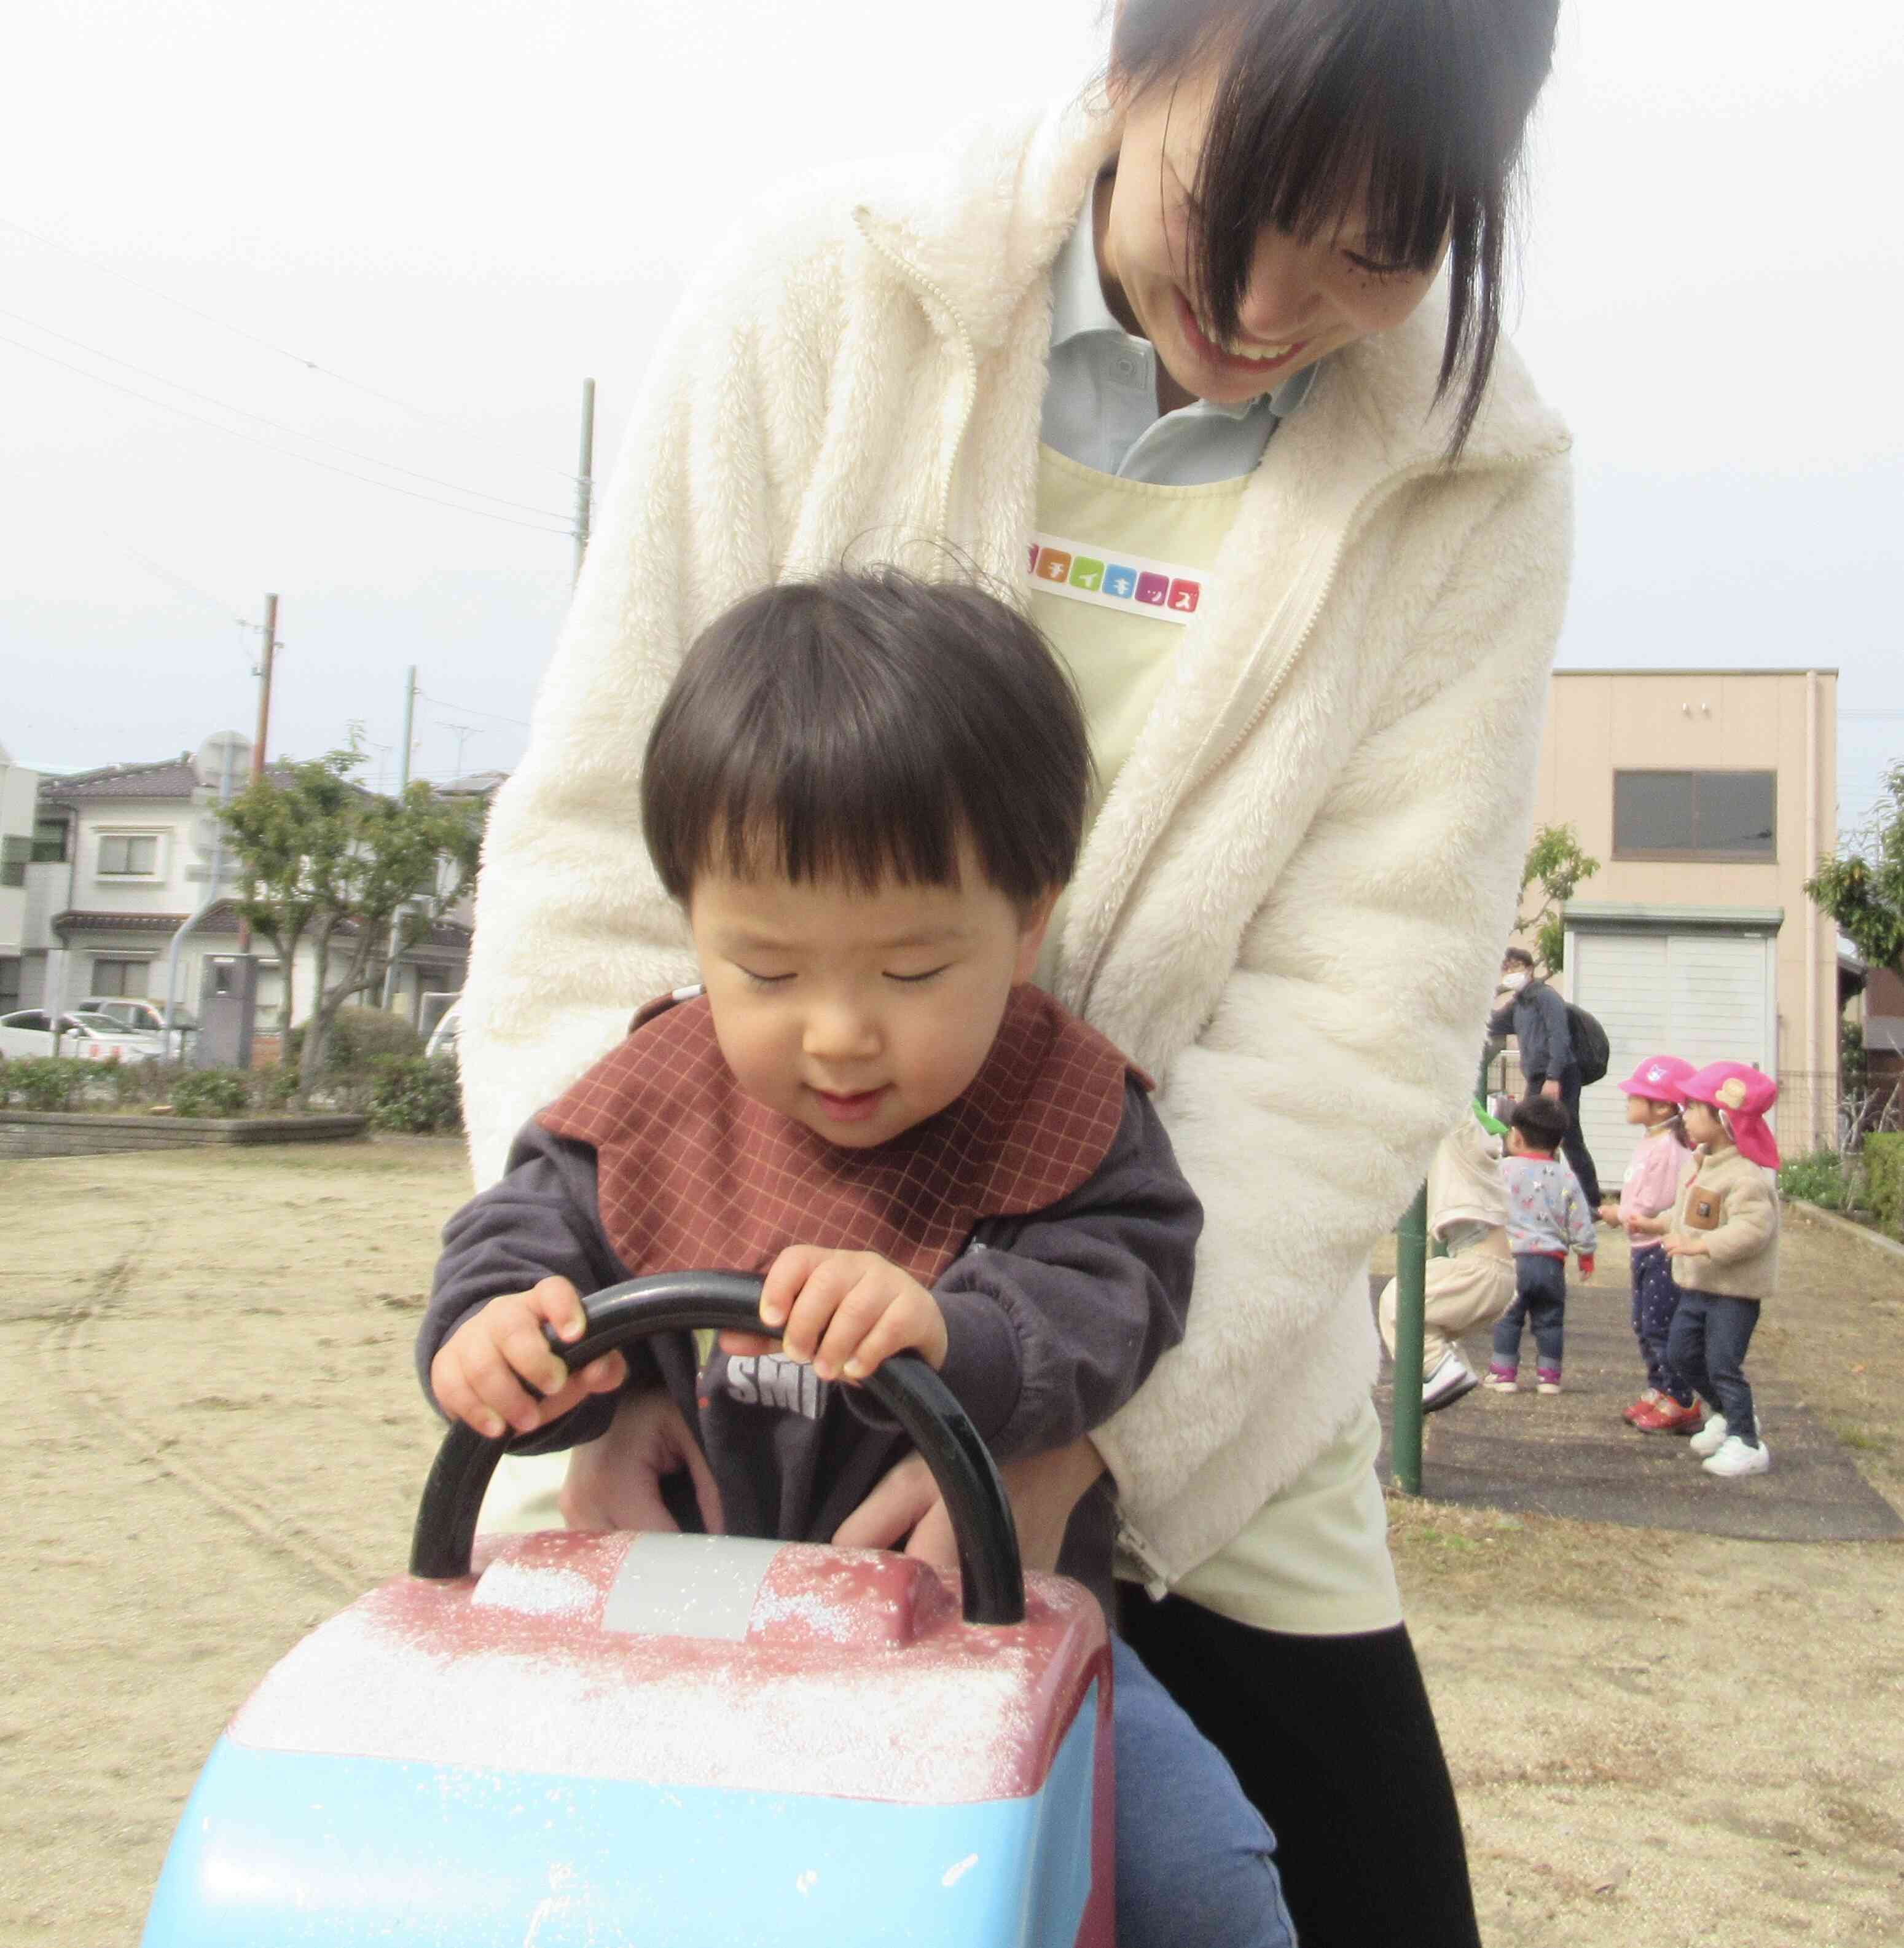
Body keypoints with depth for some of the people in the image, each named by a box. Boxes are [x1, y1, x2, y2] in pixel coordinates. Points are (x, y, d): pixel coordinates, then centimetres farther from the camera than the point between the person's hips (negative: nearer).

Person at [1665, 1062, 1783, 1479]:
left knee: (1723, 1364, -7)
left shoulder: (1745, 1174, -24)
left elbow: (1753, 1227, -34)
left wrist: (1699, 1245, -37)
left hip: (1735, 1290, -10)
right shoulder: (1700, 1161, 7)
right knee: (1682, 1352, 16)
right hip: (1697, 1284, 10)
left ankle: (1746, 1444, 3)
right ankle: (1727, 1414, 34)